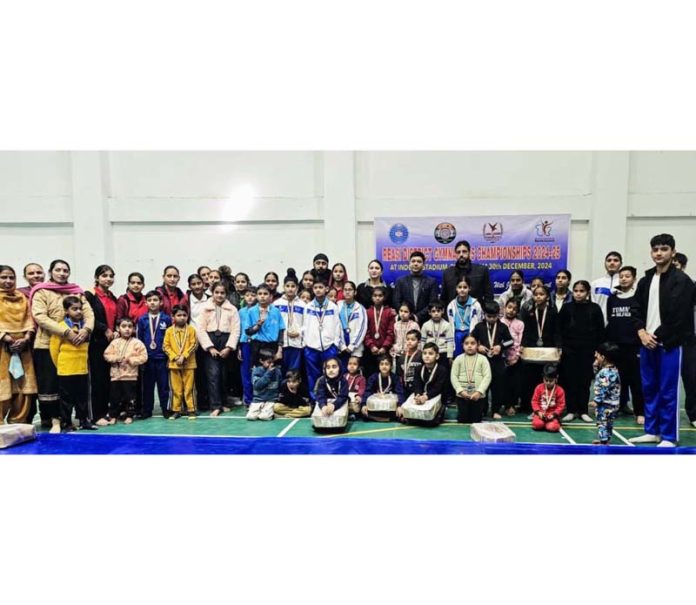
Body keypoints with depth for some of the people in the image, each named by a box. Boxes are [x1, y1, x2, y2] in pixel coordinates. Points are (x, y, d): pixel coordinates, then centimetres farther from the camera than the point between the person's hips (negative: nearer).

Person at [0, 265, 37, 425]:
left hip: (22, 347, 4)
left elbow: (29, 320, 8)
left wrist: (25, 339, -7)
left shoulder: (22, 298, 15)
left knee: (24, 387, 4)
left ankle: (18, 423, 15)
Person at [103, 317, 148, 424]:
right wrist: (117, 358, -13)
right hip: (116, 375, 3)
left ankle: (129, 415, 17)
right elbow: (107, 355, 4)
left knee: (130, 397, 5)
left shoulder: (137, 343, -6)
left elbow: (143, 357, -10)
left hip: (130, 376, -3)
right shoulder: (114, 342, 4)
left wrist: (130, 360, -17)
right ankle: (113, 415, 22)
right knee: (114, 397, 10)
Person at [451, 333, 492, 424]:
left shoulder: (483, 359, -1)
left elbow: (487, 376, -6)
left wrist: (479, 391, -15)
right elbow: (453, 376, -1)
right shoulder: (459, 359, 2)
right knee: (462, 420, 8)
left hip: (478, 396, -1)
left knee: (476, 420, 6)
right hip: (462, 395, 1)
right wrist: (460, 390, -12)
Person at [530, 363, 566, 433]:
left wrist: (554, 414, -16)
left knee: (552, 427, -28)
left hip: (552, 414, -1)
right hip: (540, 413, 1)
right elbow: (534, 401, 0)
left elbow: (561, 405, -4)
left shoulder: (560, 390, -5)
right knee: (537, 424, -28)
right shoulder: (539, 388, -2)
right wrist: (538, 412, -14)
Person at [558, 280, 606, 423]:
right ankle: (571, 410, 11)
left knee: (585, 380, 5)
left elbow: (600, 331, 2)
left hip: (588, 350, 0)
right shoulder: (567, 307, 2)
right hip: (570, 349, 0)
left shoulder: (595, 308, 0)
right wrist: (560, 346, -2)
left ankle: (583, 411, 15)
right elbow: (560, 329, 4)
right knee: (570, 380, 2)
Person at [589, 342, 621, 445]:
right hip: (613, 403, 10)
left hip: (605, 404, -10)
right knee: (608, 423, 19)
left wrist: (596, 401, -20)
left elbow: (602, 389, -26)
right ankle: (605, 439, 32)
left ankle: (603, 441, 1)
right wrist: (597, 366, 15)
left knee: (602, 422, -2)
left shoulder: (605, 373, -24)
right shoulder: (613, 370, 8)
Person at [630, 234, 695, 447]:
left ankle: (669, 437, 8)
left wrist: (658, 337, -12)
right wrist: (642, 333, -3)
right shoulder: (645, 280, 13)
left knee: (668, 392, -2)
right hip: (647, 343, 6)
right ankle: (652, 431, 23)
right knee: (649, 389, 12)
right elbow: (636, 309, 12)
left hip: (669, 344, -6)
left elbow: (678, 315, -14)